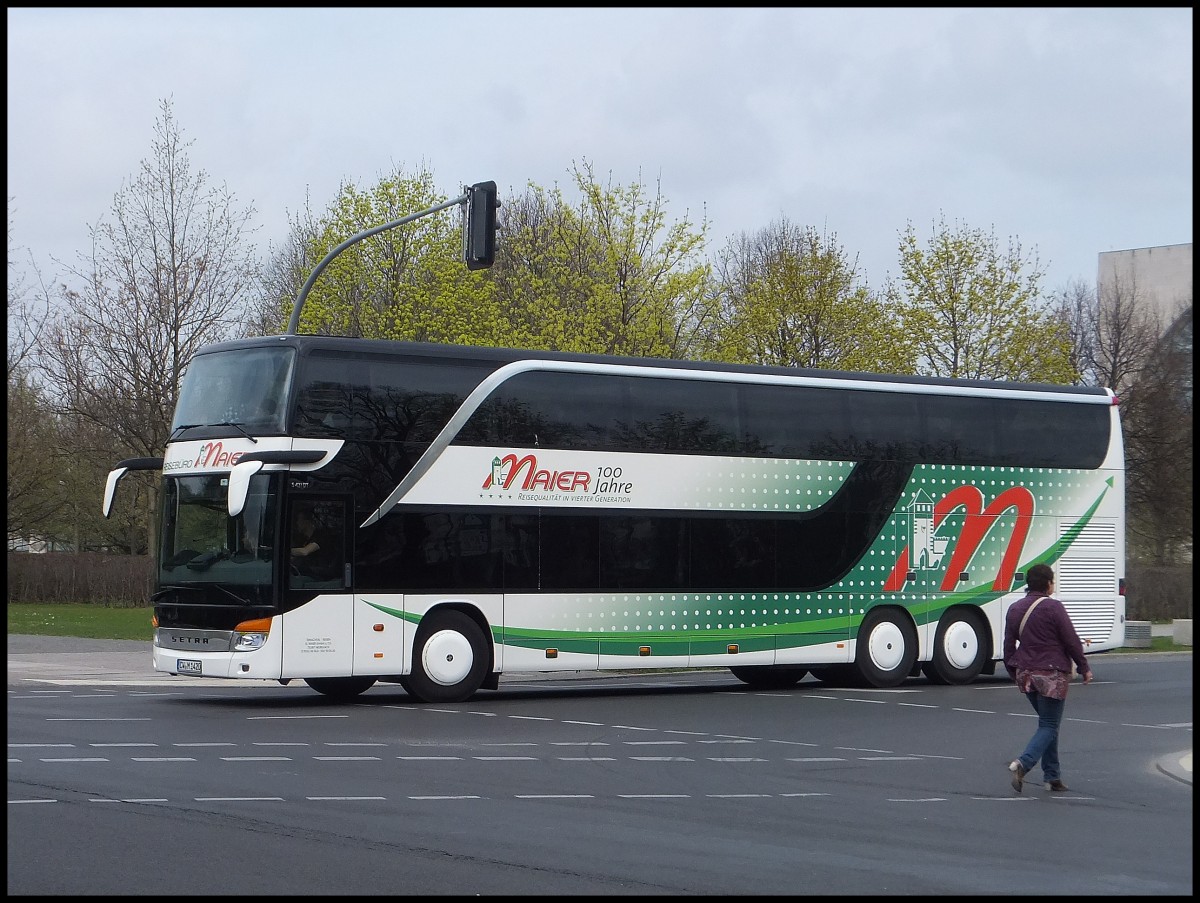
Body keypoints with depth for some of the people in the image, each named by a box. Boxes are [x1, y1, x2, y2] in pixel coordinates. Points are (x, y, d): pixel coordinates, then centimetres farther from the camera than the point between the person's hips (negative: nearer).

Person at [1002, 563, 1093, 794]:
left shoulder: (1015, 609, 8)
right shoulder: (1053, 608, -12)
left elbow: (1008, 645, 13)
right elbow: (1071, 641, -9)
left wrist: (1014, 673, 23)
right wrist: (1084, 668, 2)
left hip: (1026, 674, 7)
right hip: (1052, 675, -7)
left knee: (1047, 723, 18)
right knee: (1049, 726, -2)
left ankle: (1053, 776, 15)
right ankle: (1023, 764, -24)